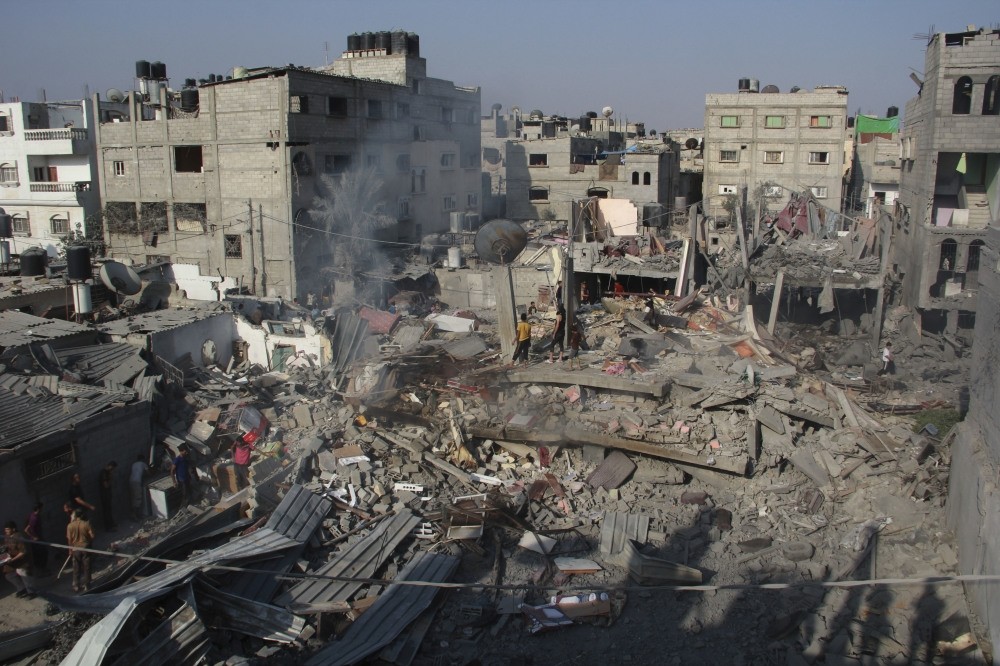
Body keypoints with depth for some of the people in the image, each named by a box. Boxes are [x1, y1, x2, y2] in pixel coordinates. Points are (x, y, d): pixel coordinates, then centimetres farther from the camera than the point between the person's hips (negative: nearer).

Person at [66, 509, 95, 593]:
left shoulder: (70, 526, -8)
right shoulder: (86, 524, -11)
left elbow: (69, 539, -6)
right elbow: (92, 536, -10)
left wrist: (70, 550, 3)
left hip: (75, 549, 1)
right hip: (85, 548, -1)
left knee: (76, 569, 13)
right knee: (86, 568, 9)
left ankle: (76, 586, 18)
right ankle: (86, 586, 12)